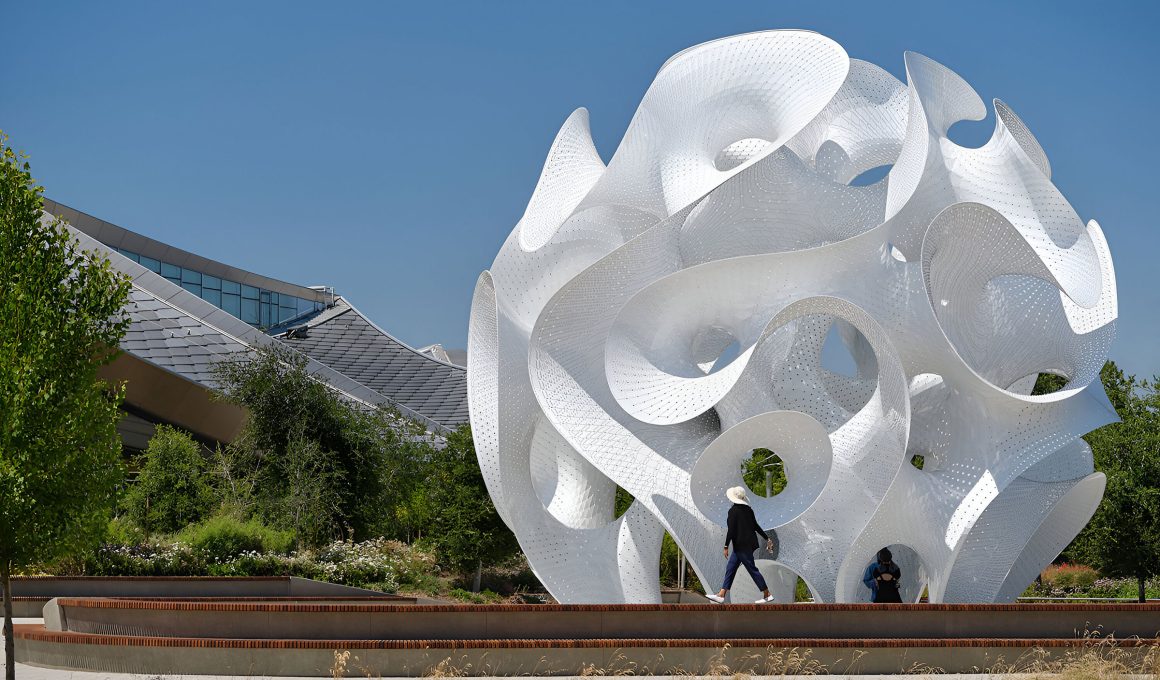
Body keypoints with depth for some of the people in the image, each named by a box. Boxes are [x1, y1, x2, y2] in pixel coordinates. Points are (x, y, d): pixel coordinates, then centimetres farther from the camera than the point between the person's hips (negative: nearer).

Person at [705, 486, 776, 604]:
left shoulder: (733, 511, -16)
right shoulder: (748, 510, 7)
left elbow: (731, 530, -18)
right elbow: (756, 526, 13)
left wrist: (726, 547, -14)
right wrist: (767, 538, 22)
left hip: (741, 545, -9)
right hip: (748, 543, 9)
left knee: (752, 569, -2)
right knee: (730, 568, 10)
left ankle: (767, 595, 3)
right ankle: (721, 595, 10)